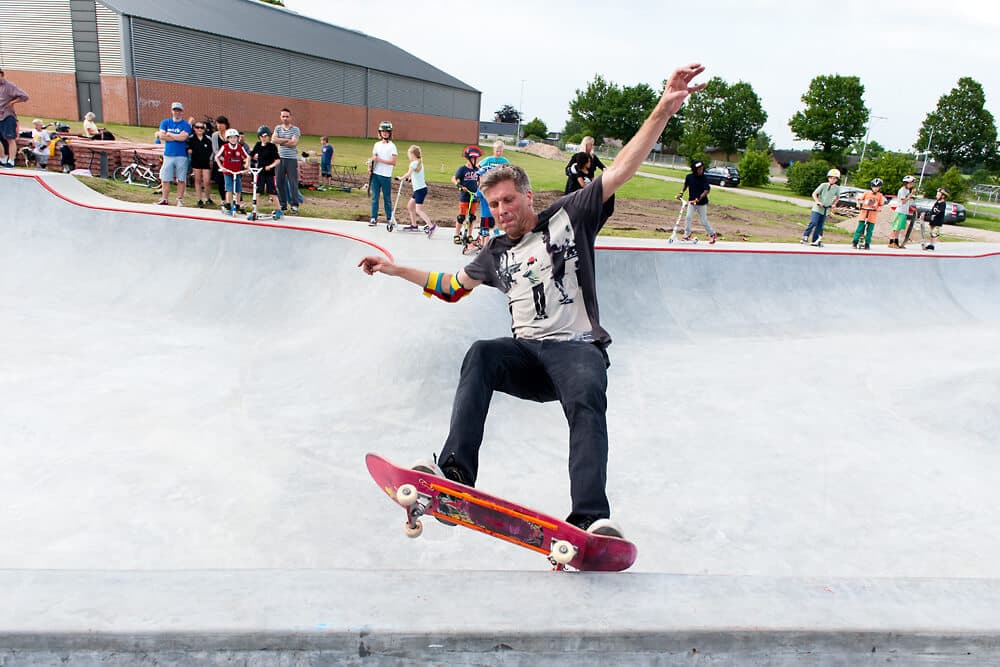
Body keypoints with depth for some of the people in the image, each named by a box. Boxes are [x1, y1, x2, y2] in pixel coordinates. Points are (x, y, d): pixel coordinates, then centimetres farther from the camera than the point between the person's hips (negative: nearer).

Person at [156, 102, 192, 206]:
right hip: (168, 154, 2)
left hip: (181, 155, -2)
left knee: (181, 180, 1)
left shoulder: (186, 124, 1)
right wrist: (177, 137, -7)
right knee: (165, 179, 3)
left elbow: (183, 137, -15)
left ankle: (180, 200, 11)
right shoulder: (165, 122, 9)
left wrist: (169, 134, -4)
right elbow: (161, 136, -3)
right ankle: (164, 199, 12)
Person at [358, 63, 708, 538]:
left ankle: (591, 519, -45)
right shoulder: (496, 254, 21)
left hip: (578, 347, -3)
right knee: (480, 355, -28)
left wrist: (664, 110, -12)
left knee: (587, 399, -34)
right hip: (526, 354, 3)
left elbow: (621, 169, -1)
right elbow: (451, 285, 35)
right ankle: (454, 475, -37)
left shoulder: (568, 217, 7)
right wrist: (395, 269, 35)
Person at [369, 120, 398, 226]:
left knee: (387, 198, 2)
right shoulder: (377, 144, 12)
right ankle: (374, 218, 6)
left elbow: (393, 162, -11)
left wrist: (379, 160, -16)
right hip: (375, 174, 4)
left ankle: (389, 218, 12)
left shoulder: (392, 146, -3)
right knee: (374, 197, 2)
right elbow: (373, 158, 17)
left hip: (386, 176, -4)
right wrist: (370, 165, -5)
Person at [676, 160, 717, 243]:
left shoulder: (704, 178, -16)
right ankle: (687, 235, -1)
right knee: (688, 217, -15)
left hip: (702, 203, -3)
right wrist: (681, 193, -1)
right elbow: (685, 185, 13)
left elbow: (706, 191, -23)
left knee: (704, 221, 2)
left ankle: (712, 234, 23)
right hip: (691, 201, 3)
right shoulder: (689, 177, -6)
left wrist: (698, 199, -35)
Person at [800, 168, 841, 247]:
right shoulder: (823, 185, -8)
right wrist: (818, 202, -19)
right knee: (813, 223, -18)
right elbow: (814, 194, -7)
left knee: (820, 226, 6)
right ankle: (805, 236, -7)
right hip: (817, 208, -4)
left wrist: (834, 204, 4)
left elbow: (837, 198, 18)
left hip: (826, 210, 4)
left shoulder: (837, 188, 1)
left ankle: (814, 240, 12)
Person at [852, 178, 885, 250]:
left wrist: (879, 208, -13)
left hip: (873, 216, 1)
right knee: (860, 229, -3)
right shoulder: (867, 193, 5)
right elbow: (859, 199, 9)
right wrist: (859, 205, -8)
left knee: (869, 231, 2)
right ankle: (854, 242, 3)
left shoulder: (880, 196, 6)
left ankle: (867, 244, 9)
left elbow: (881, 205, 7)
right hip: (864, 214, -1)